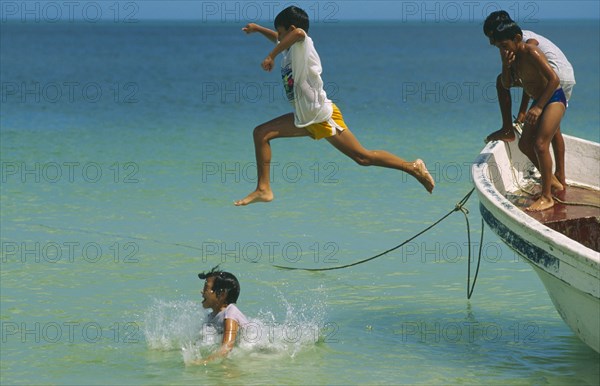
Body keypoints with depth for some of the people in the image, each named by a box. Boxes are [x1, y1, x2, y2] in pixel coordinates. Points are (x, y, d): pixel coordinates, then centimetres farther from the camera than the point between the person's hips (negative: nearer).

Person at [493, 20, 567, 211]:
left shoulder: (531, 53, -23)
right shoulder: (512, 56, 2)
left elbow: (554, 79, -28)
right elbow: (507, 84, 5)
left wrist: (538, 107, -28)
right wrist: (506, 65, -14)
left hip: (554, 99, -10)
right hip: (539, 101, 10)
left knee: (540, 144, -18)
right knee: (525, 143, 12)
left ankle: (547, 197, -13)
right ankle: (552, 181, 29)